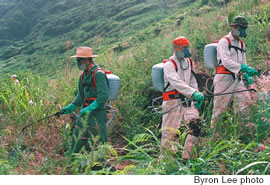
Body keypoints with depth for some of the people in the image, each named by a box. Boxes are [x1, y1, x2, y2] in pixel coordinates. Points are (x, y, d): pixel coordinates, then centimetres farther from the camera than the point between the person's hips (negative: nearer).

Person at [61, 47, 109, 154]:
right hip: (85, 113, 9)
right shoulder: (83, 75, 13)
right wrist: (71, 107, 13)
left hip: (96, 114, -9)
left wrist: (89, 108, -25)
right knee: (78, 138, 11)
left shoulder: (98, 74, -15)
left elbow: (103, 96, -23)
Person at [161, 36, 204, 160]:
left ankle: (187, 156, 1)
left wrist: (197, 97, 6)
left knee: (195, 124, -8)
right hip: (173, 100, -6)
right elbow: (176, 83, -25)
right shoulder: (169, 65, -10)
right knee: (169, 130, -1)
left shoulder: (189, 62, 14)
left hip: (187, 99, 6)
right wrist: (193, 93, -37)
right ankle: (164, 158, 16)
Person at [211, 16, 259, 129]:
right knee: (220, 106, -2)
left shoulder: (241, 44, 18)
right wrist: (243, 68, -30)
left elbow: (243, 62, 24)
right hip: (224, 78, -7)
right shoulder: (224, 42, -7)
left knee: (245, 99, -7)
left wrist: (247, 75, 5)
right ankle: (212, 127, 10)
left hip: (237, 79, 7)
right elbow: (226, 61, -21)